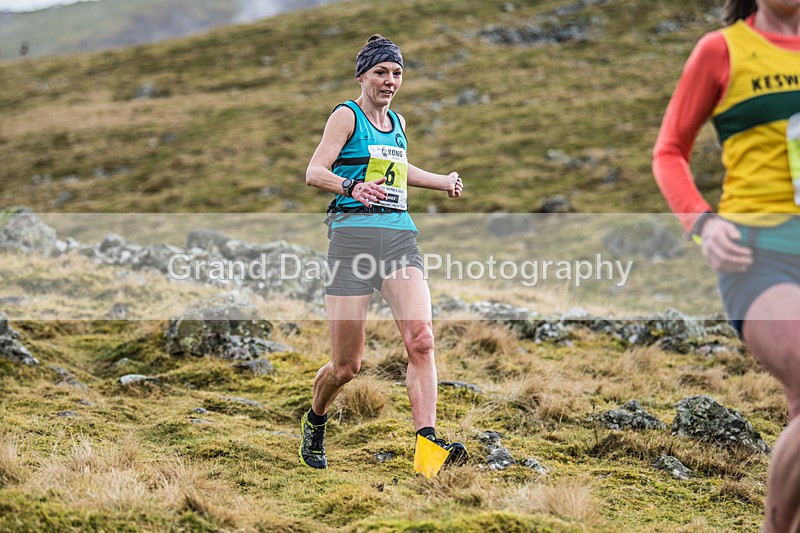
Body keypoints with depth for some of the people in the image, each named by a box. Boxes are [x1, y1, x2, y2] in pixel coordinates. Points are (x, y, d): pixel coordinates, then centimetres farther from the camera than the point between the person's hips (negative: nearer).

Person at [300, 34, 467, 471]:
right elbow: (314, 172, -12)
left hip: (400, 236, 5)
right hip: (354, 235, -5)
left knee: (420, 340, -19)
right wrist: (353, 187, -30)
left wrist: (445, 181, 35)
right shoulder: (346, 115, 0)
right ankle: (315, 420, 29)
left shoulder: (397, 122, 20)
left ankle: (427, 440, -24)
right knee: (346, 366, -1)